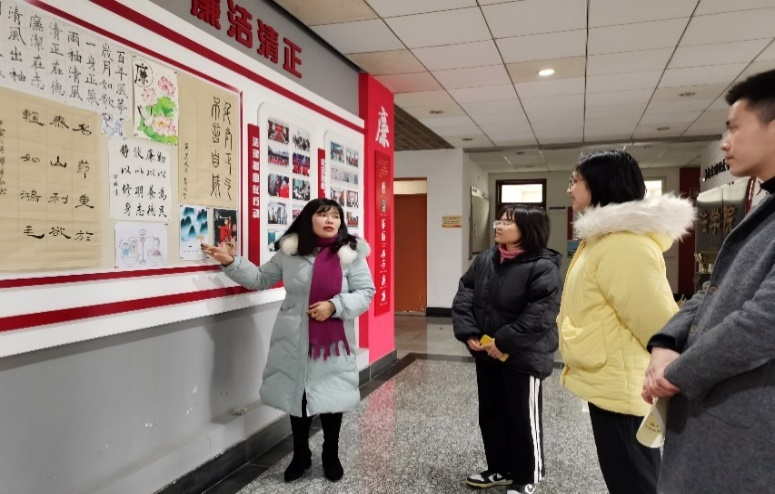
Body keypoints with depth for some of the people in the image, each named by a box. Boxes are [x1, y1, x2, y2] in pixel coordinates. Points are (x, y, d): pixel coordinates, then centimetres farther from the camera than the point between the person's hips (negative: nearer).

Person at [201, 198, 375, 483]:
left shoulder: (351, 253, -6)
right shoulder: (289, 251, 0)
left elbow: (365, 293, -5)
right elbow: (261, 279, 12)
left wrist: (334, 306, -19)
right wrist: (230, 263, 1)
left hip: (333, 340, -1)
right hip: (295, 339, 2)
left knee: (331, 396, 9)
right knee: (296, 395, 13)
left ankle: (331, 455, 34)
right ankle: (300, 455, 36)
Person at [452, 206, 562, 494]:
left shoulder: (543, 267, -17)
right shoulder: (484, 260, 3)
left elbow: (540, 315, -24)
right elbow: (464, 295, 3)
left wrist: (504, 342, -23)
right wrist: (468, 334, -9)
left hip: (523, 357, -7)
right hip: (486, 353, 7)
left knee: (524, 418, 10)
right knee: (491, 413, 19)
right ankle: (500, 469, 39)